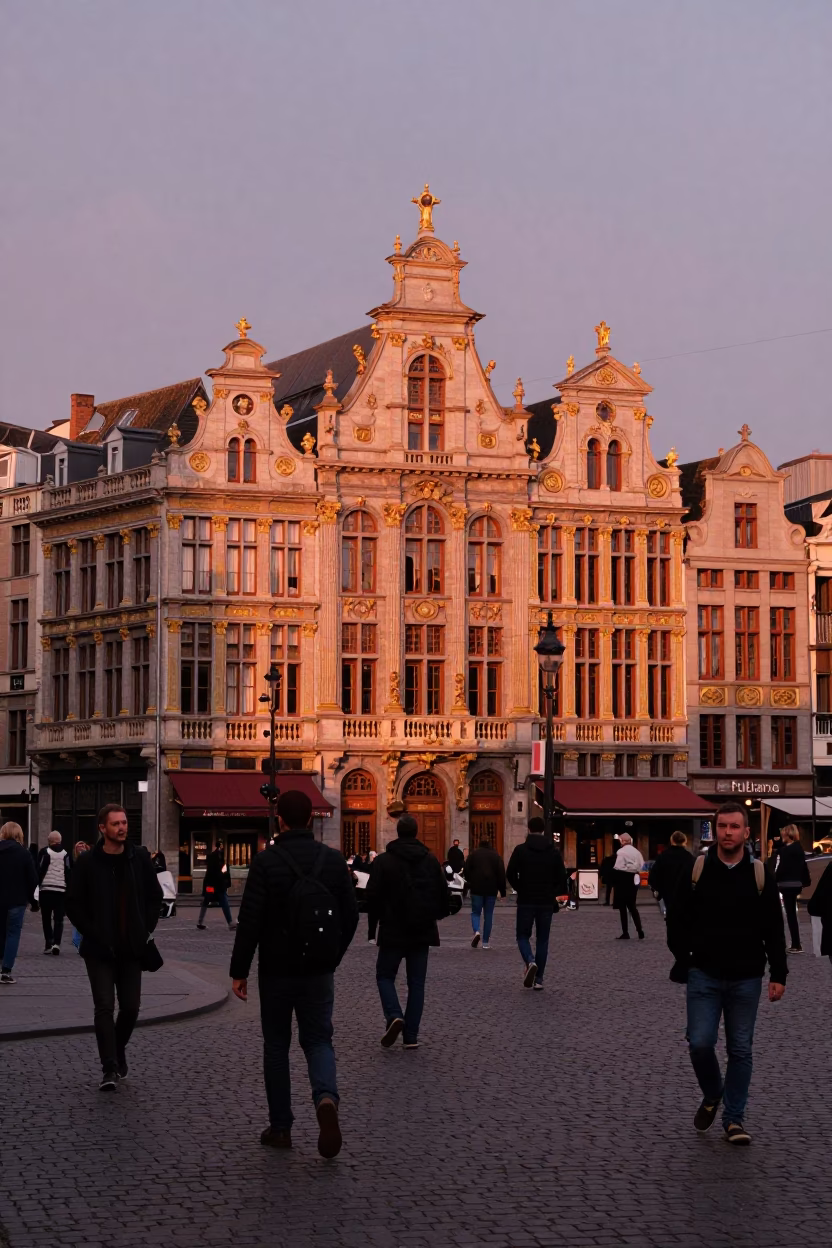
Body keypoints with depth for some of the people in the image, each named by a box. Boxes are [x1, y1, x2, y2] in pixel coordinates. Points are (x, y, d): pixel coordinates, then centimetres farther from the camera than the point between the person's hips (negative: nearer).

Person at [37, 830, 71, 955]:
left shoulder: (45, 852, -4)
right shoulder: (65, 854, 5)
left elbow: (39, 871, -5)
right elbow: (69, 874, 6)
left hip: (46, 890, -2)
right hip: (61, 890, 2)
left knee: (46, 918, 9)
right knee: (58, 919, 3)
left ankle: (48, 943, 4)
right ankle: (56, 943, -13)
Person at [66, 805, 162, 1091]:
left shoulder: (139, 858, 3)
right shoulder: (88, 863, -5)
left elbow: (155, 896, 12)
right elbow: (74, 904, -1)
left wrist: (146, 930, 3)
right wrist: (93, 935, -8)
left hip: (132, 949, 3)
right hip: (99, 949, -3)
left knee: (131, 1007, 5)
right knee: (105, 1007, -9)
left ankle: (118, 1049, 32)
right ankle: (110, 1068, -7)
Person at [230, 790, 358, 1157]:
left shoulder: (266, 861, -11)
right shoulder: (333, 860, 0)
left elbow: (250, 919, -14)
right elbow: (350, 915, 4)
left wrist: (239, 970, -7)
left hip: (277, 970, -2)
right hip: (319, 971, 2)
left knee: (276, 1045, 12)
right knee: (318, 1040, 11)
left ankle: (280, 1127, 14)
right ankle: (326, 1097, -19)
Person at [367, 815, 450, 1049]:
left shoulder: (383, 861, -9)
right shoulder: (431, 861, 2)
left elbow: (372, 895, -10)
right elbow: (444, 894, 3)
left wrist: (380, 916, 10)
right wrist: (436, 914, 22)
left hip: (393, 931, -3)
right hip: (422, 931, 3)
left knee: (385, 975, 10)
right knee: (416, 982, 8)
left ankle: (394, 1016, -15)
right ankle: (411, 1035, 4)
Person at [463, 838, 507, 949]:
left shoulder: (473, 855, 3)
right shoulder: (496, 856, 4)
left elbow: (466, 870, 0)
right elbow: (501, 874, -1)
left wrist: (470, 882, 16)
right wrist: (502, 891, 1)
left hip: (477, 889, -1)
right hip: (491, 890, 1)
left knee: (475, 912, 8)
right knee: (488, 914, 7)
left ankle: (476, 931, -21)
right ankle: (485, 942, 7)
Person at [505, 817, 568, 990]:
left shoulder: (521, 850, -5)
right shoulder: (553, 852, 2)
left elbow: (510, 874, -8)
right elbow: (561, 877, 1)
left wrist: (520, 889, 10)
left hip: (526, 901, -2)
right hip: (546, 902, 2)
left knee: (523, 935, 10)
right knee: (542, 939, 10)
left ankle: (530, 962, -20)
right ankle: (539, 979, 6)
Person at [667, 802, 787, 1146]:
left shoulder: (760, 875, 0)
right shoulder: (697, 870, -1)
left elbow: (774, 929, 4)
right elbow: (677, 919, 7)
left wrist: (779, 974, 0)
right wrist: (683, 960, 2)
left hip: (746, 979, 0)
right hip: (704, 976, 0)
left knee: (740, 1050, 5)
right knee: (700, 1043, -7)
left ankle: (734, 1119, 14)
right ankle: (711, 1095, 21)